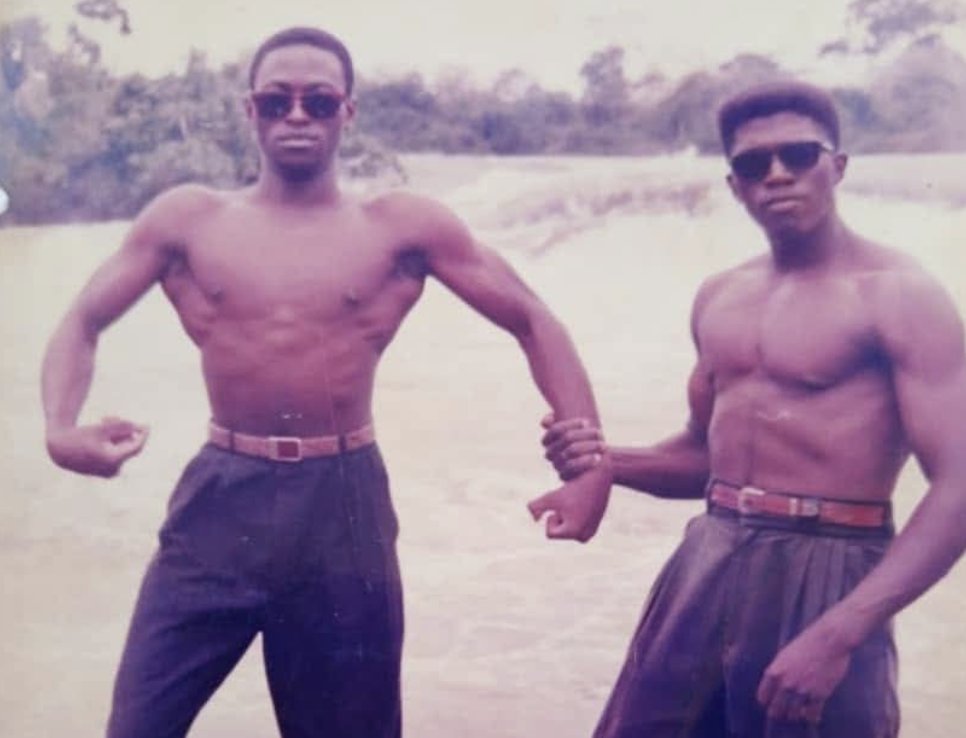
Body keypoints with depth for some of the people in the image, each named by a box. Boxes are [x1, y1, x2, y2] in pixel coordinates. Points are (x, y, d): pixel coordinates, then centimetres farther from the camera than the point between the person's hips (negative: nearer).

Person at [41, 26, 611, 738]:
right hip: (219, 502, 1)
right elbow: (83, 324, 8)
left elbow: (534, 324, 3)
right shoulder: (188, 218, 4)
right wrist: (62, 428, -14)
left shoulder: (403, 226, 0)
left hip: (344, 510, 0)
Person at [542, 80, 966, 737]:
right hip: (706, 566, 6)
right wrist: (609, 460, 1)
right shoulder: (719, 298, 11)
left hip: (823, 579, -6)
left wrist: (838, 634, -25)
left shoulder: (898, 295, -10)